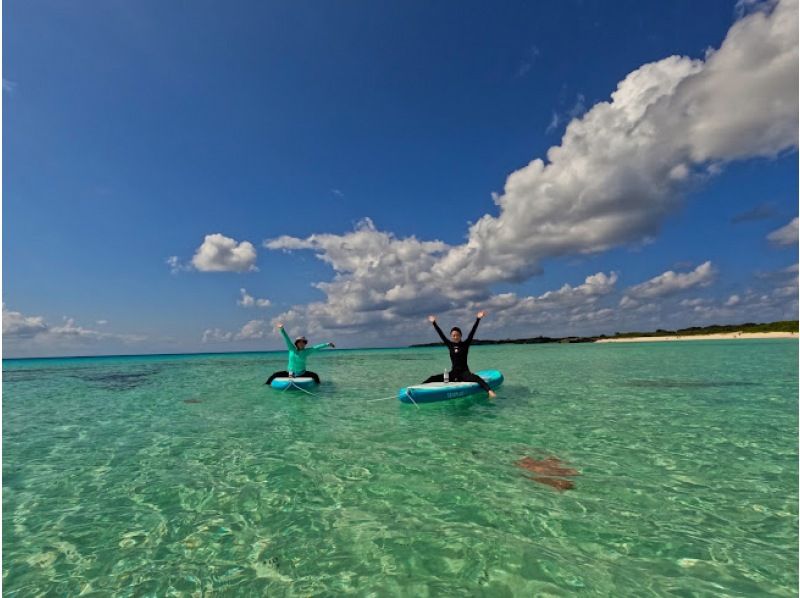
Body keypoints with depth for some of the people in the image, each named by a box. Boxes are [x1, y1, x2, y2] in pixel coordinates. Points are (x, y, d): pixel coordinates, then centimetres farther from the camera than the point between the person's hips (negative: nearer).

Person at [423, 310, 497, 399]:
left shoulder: (465, 344, -1)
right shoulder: (450, 345, 6)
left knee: (477, 378, -34)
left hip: (464, 372, -4)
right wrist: (434, 323, 15)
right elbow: (441, 334, 11)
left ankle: (490, 391, -51)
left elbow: (472, 332, -8)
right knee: (433, 378, -9)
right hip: (453, 373, 4)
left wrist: (478, 319, -15)